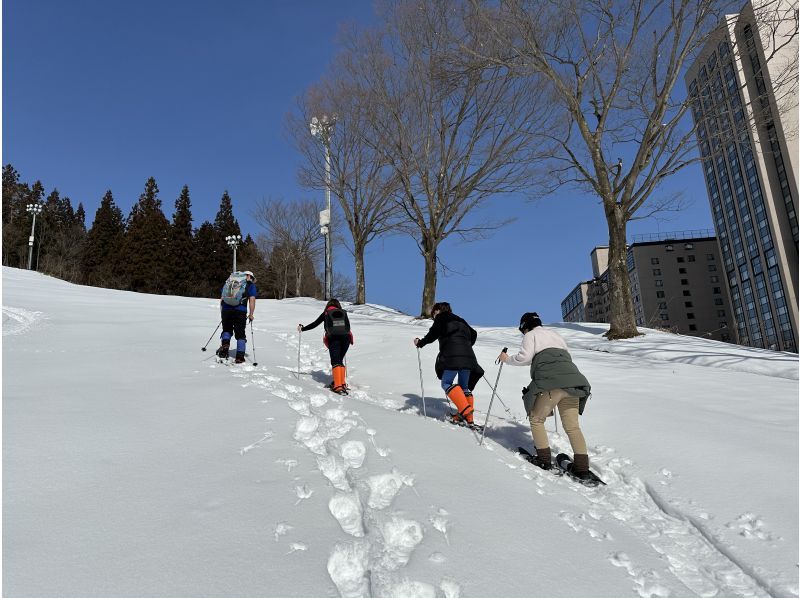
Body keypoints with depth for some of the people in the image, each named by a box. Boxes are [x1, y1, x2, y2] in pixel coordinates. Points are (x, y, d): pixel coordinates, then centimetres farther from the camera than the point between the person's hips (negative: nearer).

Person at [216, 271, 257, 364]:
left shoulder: (229, 282, 24)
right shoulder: (251, 285, 12)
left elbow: (222, 298, 21)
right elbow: (252, 300, 1)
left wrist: (222, 311, 26)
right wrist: (251, 314, 7)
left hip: (226, 310, 3)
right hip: (240, 311, -3)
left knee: (227, 329, 23)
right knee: (240, 334, 8)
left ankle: (225, 343, -4)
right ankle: (240, 357, 4)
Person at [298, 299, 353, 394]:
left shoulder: (326, 313, 14)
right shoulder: (344, 312, 20)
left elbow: (314, 324, 17)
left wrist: (302, 329, 30)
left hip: (333, 339, -2)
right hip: (345, 338, 3)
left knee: (336, 362, -7)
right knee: (340, 361, 16)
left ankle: (338, 386, -20)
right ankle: (342, 383, 8)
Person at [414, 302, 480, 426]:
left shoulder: (441, 318, 10)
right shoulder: (459, 320, 30)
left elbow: (433, 334, -4)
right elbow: (473, 334, 37)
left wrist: (420, 343, 8)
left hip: (452, 355, -7)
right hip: (468, 356, 7)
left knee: (447, 383, -4)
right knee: (464, 387, 12)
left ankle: (465, 409, -21)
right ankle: (468, 418, 7)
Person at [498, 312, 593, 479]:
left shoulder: (531, 335, 11)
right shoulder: (555, 334, 30)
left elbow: (524, 357, -3)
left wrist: (507, 359, 12)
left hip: (549, 384, -6)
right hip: (572, 381, 6)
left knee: (536, 420, 11)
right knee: (572, 426, 7)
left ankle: (544, 459, 5)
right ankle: (582, 466, -1)